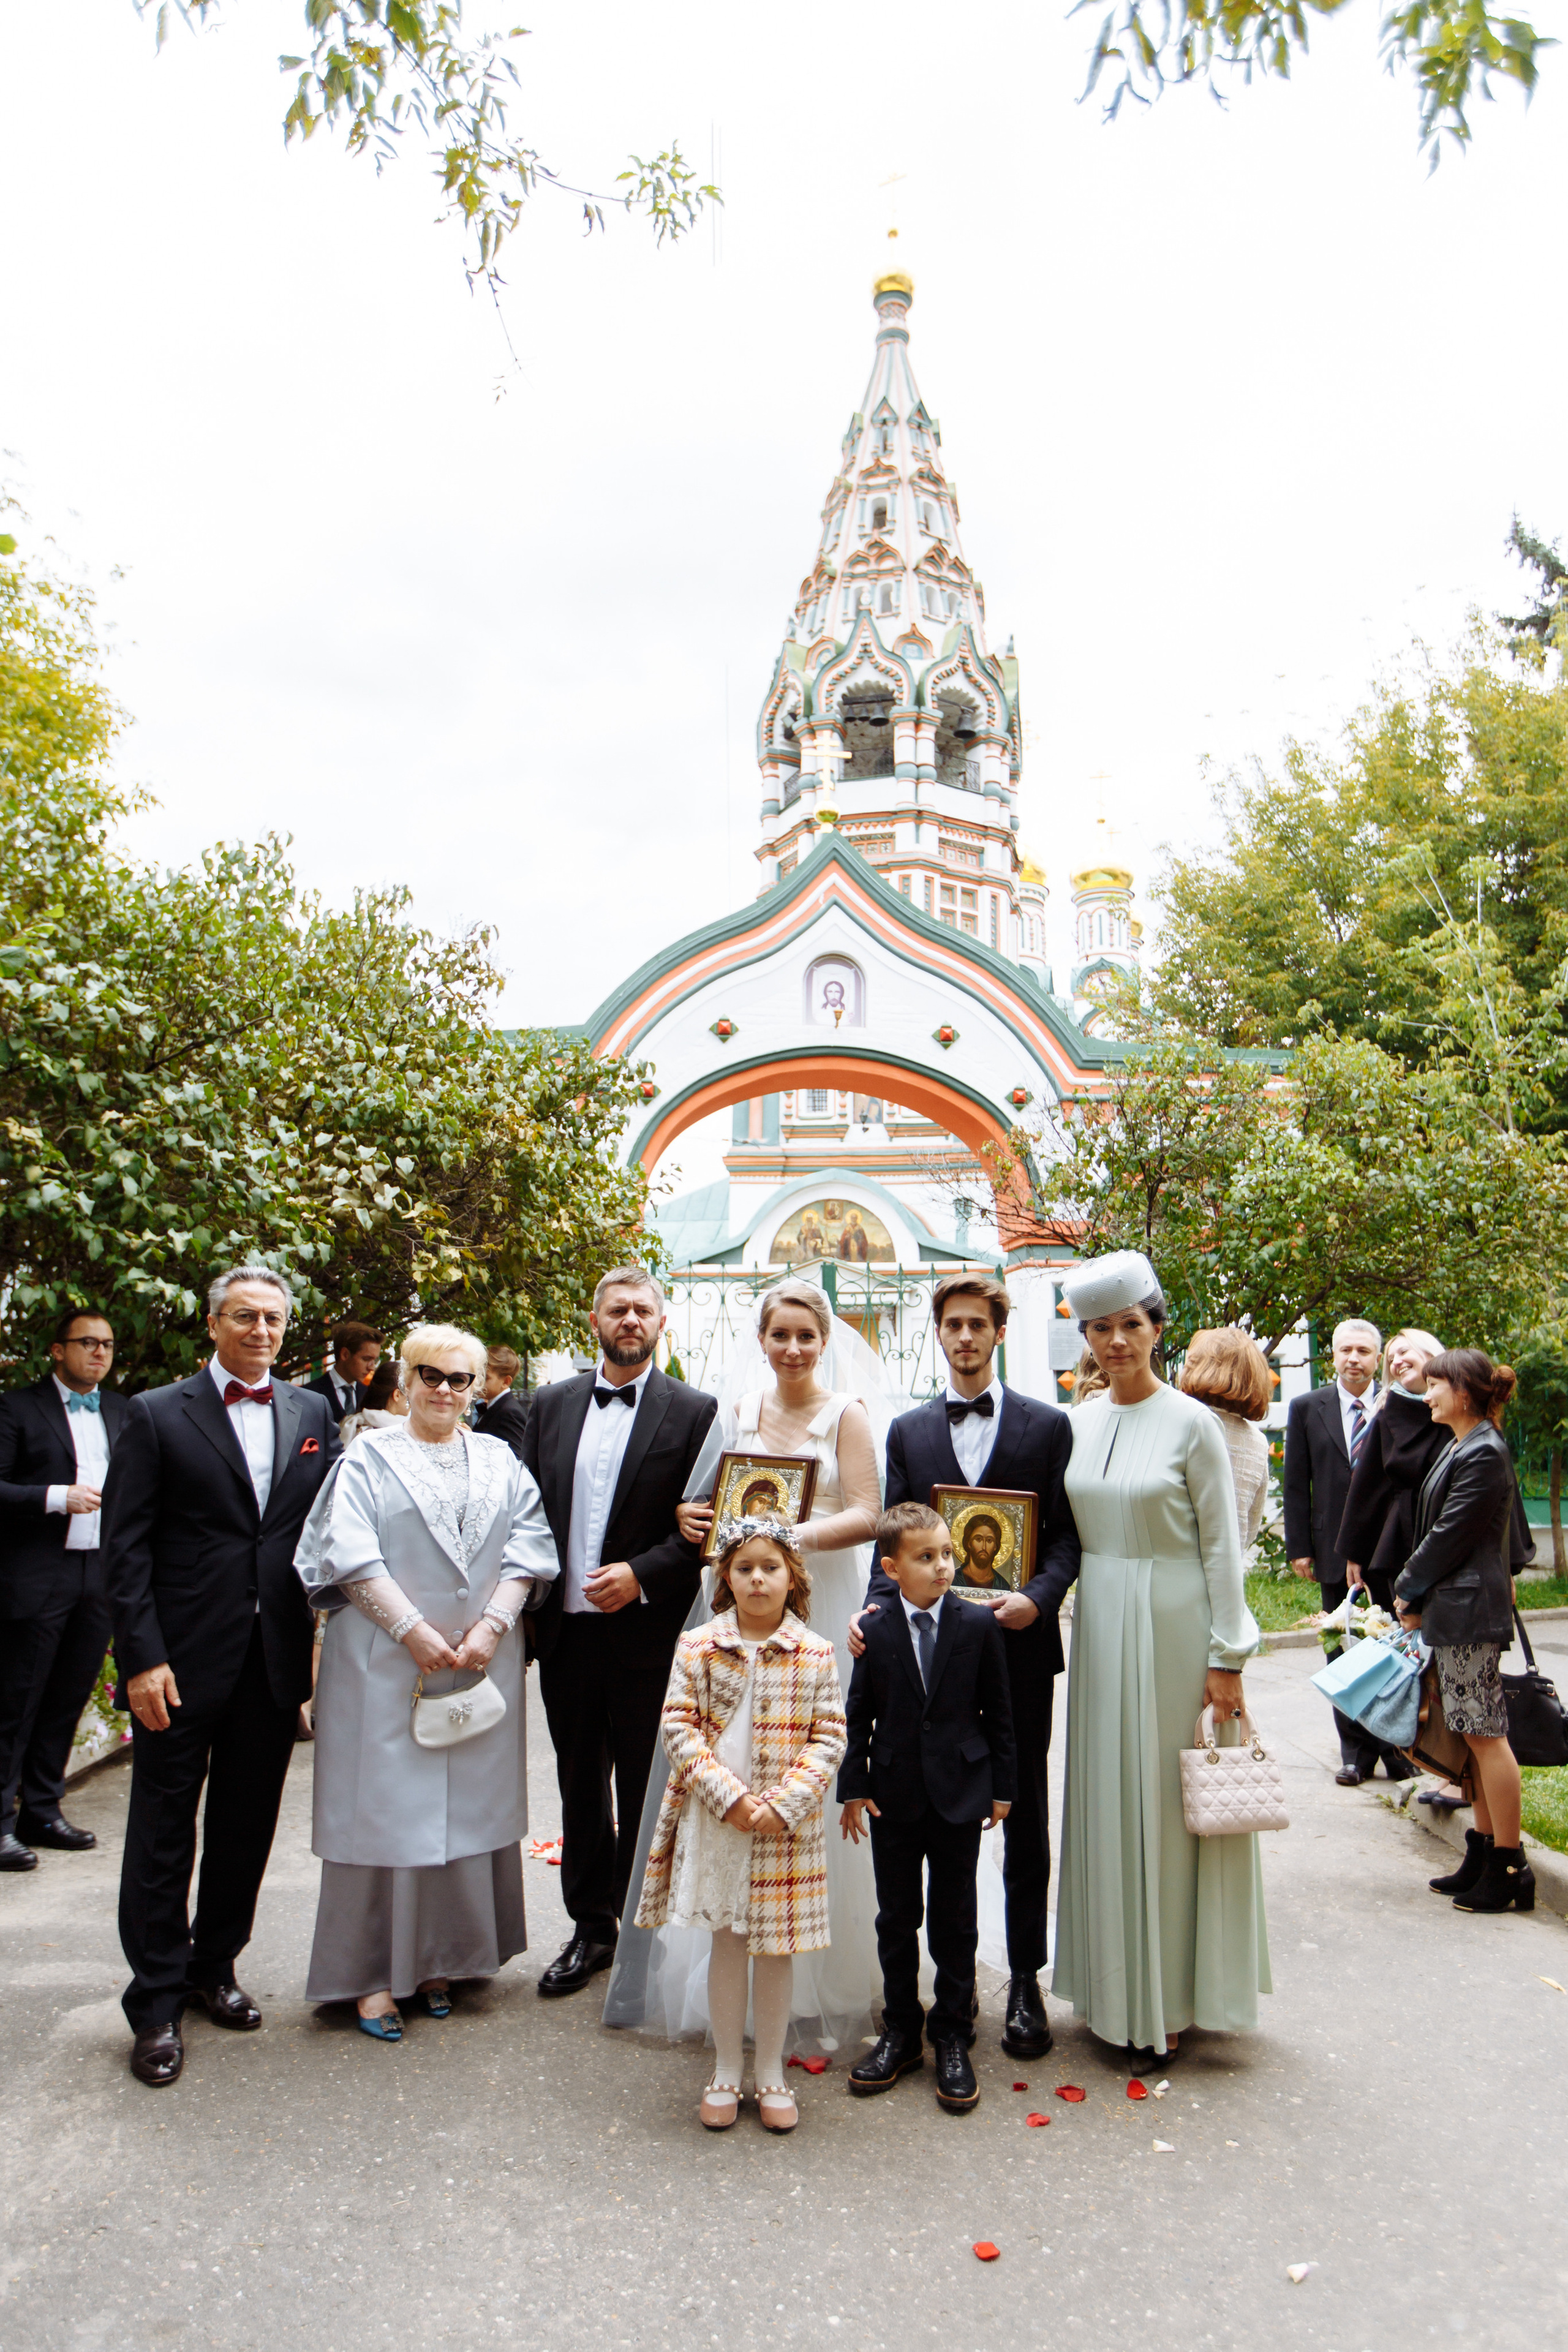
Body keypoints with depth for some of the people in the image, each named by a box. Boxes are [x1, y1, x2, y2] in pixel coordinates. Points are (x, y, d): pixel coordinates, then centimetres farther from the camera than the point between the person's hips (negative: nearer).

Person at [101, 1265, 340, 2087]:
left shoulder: (312, 1414, 7)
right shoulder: (157, 1415, -4)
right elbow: (125, 1546, -7)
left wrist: (327, 1633, -1)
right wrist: (142, 1656, -13)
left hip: (275, 1659, 4)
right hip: (181, 1661, -3)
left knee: (247, 1827, 15)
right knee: (163, 1832, 8)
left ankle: (215, 1966, 35)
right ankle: (157, 2003, 22)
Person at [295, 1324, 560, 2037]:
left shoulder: (501, 1462, 10)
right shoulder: (370, 1457, 1)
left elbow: (526, 1550, 3)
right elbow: (352, 1554, -9)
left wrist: (491, 1626, -10)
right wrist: (415, 1632, -15)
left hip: (481, 1662, 3)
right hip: (385, 1664, -3)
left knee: (468, 1809, 8)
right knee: (384, 1809, 1)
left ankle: (440, 1959, 23)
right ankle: (372, 1972, 13)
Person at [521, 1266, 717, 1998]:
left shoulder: (693, 1411, -4)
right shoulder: (552, 1405, 8)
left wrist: (641, 1575, -16)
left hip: (646, 1633, -4)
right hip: (566, 1629, 4)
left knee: (644, 1792, 7)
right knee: (580, 1785, 16)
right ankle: (591, 1927, 31)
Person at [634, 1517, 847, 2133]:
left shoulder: (816, 1655, -4)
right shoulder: (697, 1647, -4)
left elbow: (829, 1739, -4)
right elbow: (679, 1726, -6)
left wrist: (783, 1803, -14)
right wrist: (728, 1795, -15)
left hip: (787, 1827, 0)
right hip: (715, 1823, 0)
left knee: (777, 1948, 11)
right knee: (726, 1942, 12)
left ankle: (772, 2074, 30)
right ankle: (726, 2072, 30)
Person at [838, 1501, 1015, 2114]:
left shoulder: (979, 1625, -6)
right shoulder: (875, 1632, -6)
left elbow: (998, 1711, 0)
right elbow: (859, 1714, 1)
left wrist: (1001, 1786, 1)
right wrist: (853, 1786, 0)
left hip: (959, 1792, -1)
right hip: (894, 1794, 1)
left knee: (955, 1919, 10)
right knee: (896, 1918, 13)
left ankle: (953, 2039, 25)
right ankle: (900, 2033, 29)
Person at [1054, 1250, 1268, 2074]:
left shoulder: (1191, 1422, -8)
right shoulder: (1077, 1423, 5)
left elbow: (1221, 1546, -8)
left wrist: (1227, 1658, -9)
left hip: (1173, 1628, -5)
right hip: (1098, 1627, 5)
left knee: (1167, 1807, 3)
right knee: (1105, 1803, 11)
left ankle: (1167, 2003, 17)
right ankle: (1115, 1989, 26)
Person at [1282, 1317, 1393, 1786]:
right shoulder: (1307, 1408, 3)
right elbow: (1296, 1485, 4)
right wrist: (1298, 1547, -1)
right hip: (1336, 1552, 1)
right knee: (1344, 1654, 8)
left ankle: (1398, 1747, 19)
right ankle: (1357, 1752, 19)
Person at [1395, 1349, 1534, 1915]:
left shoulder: (1484, 1454, -16)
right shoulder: (1460, 1447, 14)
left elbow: (1451, 1535, -17)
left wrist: (1410, 1592, -7)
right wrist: (1416, 1593, 10)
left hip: (1469, 1609, -10)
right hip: (1453, 1609, 10)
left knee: (1485, 1733, -4)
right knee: (1473, 1734, 14)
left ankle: (1509, 1868, 4)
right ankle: (1484, 1853, 22)